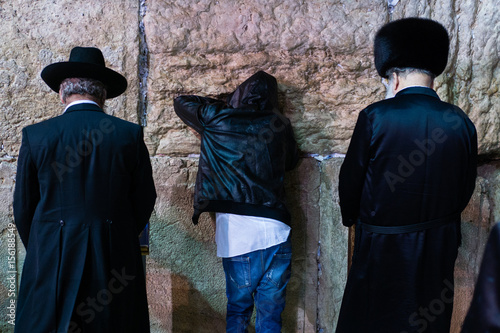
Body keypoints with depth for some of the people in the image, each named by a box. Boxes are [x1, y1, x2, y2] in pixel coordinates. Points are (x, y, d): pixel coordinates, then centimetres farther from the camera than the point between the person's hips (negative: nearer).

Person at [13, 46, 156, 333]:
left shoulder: (35, 136, -3)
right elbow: (144, 201, 3)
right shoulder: (130, 134, -3)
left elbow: (23, 208, 4)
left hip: (52, 260, 0)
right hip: (115, 260, 1)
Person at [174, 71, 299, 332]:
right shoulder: (279, 126, 6)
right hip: (274, 232, 1)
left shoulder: (216, 120, 3)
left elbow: (181, 102, 19)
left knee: (238, 310, 16)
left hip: (235, 234, 0)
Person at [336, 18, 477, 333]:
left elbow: (350, 181, -8)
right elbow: (465, 189, 5)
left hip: (382, 248, -4)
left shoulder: (375, 117, -16)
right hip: (439, 250, 4)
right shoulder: (460, 123, -4)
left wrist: (352, 218, 12)